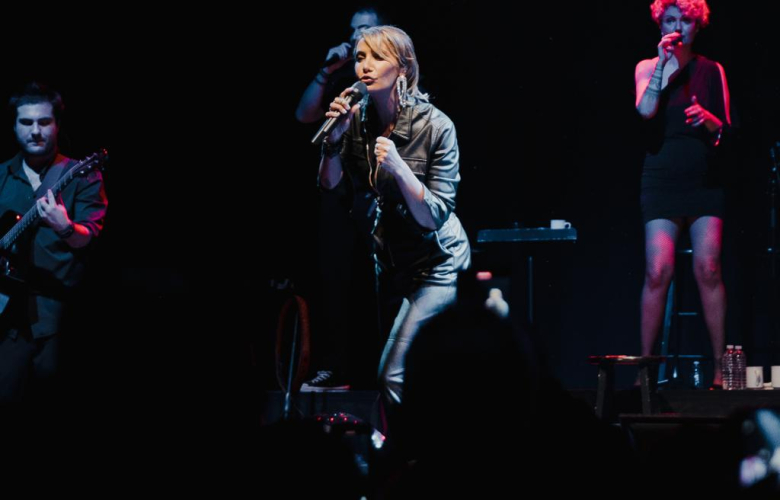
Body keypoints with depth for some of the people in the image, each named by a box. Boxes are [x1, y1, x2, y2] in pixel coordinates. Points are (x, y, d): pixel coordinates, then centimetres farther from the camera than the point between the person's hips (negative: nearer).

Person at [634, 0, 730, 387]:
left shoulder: (712, 71, 10)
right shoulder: (648, 68, 7)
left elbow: (725, 131, 9)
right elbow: (645, 109, -12)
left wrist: (707, 118, -12)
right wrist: (665, 61, -14)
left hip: (703, 180, 1)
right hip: (662, 179, -1)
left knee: (709, 268, -9)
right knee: (658, 271, -10)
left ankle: (720, 366, -6)